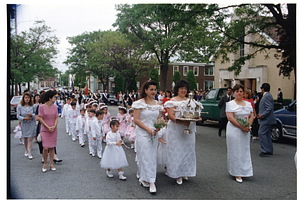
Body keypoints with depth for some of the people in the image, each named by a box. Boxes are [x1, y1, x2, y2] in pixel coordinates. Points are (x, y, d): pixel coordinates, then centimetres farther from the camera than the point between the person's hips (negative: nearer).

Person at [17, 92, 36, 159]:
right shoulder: (19, 106, -2)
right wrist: (24, 118, -17)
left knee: (30, 139, -5)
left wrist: (32, 115, -20)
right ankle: (26, 151, 33)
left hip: (31, 124, -2)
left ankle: (29, 153, -1)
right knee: (25, 138, 13)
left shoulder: (33, 106, -4)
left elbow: (36, 114, 0)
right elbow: (18, 116, -1)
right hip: (24, 124, 2)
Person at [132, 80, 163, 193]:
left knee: (152, 156, 9)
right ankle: (150, 181, 2)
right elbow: (136, 120, -12)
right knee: (145, 155, -5)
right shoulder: (140, 103, -8)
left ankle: (142, 177, 25)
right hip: (142, 133, -6)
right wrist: (148, 129, -16)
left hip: (153, 133, 6)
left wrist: (158, 127, -6)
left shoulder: (157, 103, 9)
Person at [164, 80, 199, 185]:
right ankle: (177, 174, 7)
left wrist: (197, 117, -6)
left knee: (188, 150, 9)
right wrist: (183, 122, -25)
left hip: (188, 129, 5)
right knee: (176, 151, -2)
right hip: (176, 130, -5)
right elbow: (171, 116, -13)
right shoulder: (172, 101, -3)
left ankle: (185, 172, 23)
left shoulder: (190, 101, 14)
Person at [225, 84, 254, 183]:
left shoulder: (248, 104, 13)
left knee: (245, 151, 9)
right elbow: (230, 118, -13)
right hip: (234, 130, -5)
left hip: (245, 131, 5)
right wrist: (242, 127, -18)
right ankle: (237, 174, 4)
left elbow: (251, 116, 11)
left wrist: (248, 126, -8)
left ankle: (244, 171, 20)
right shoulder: (230, 104, -5)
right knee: (235, 151, -2)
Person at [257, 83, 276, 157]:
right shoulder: (266, 95, 17)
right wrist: (261, 114, 16)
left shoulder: (267, 96, -15)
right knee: (267, 135, 13)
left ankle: (266, 150, -8)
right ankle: (269, 150, 19)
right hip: (267, 120, 11)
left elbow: (269, 108, -22)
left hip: (266, 119, -11)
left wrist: (262, 115, -21)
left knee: (261, 133, -10)